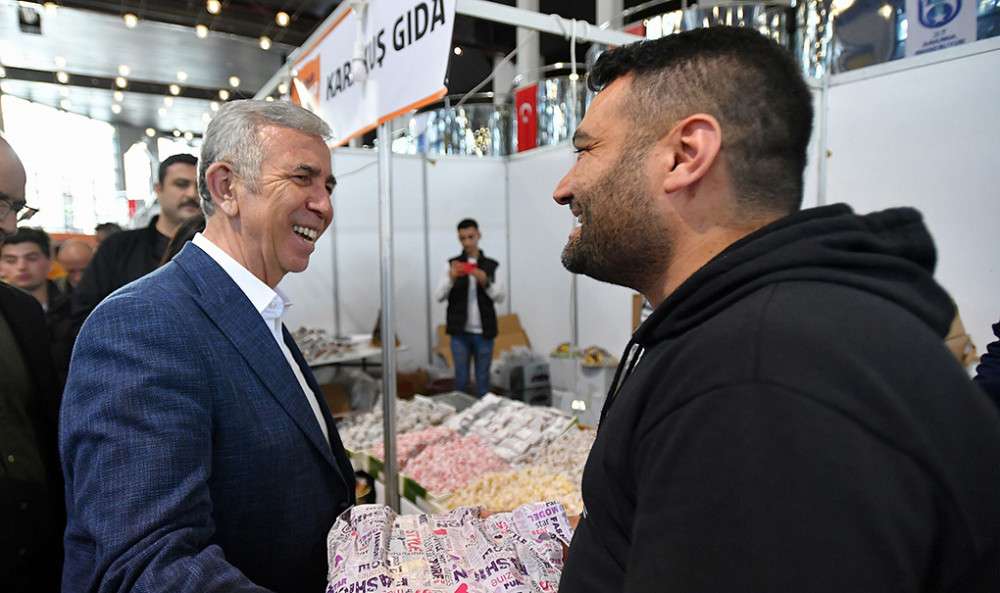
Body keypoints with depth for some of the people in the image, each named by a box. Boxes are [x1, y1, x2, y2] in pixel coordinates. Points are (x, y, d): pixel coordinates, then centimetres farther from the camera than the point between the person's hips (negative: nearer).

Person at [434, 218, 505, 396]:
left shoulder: (491, 265, 4)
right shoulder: (452, 264, 3)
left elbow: (500, 297, -1)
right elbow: (439, 297, -3)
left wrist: (485, 282, -18)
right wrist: (451, 278, -19)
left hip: (484, 331, 1)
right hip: (460, 331, 0)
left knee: (483, 379, 7)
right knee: (461, 378, 5)